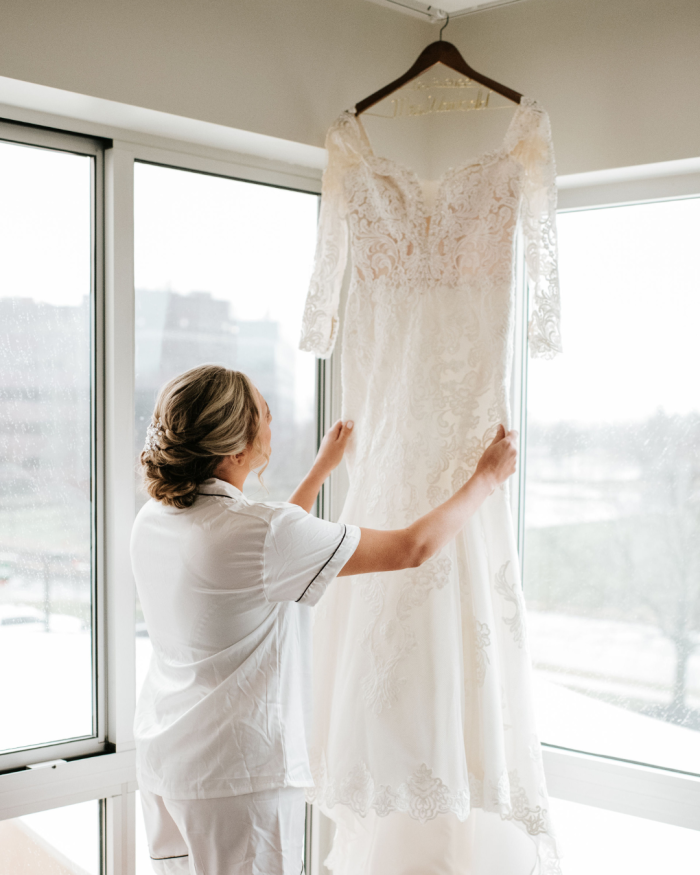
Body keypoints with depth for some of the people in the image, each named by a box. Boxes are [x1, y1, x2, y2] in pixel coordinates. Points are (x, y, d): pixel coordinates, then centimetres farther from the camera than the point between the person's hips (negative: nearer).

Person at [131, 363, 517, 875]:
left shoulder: (153, 521, 0)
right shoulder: (258, 532, -24)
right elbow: (413, 548, -15)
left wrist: (323, 468, 29)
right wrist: (487, 478, 0)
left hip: (161, 758, 8)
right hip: (238, 775, -8)